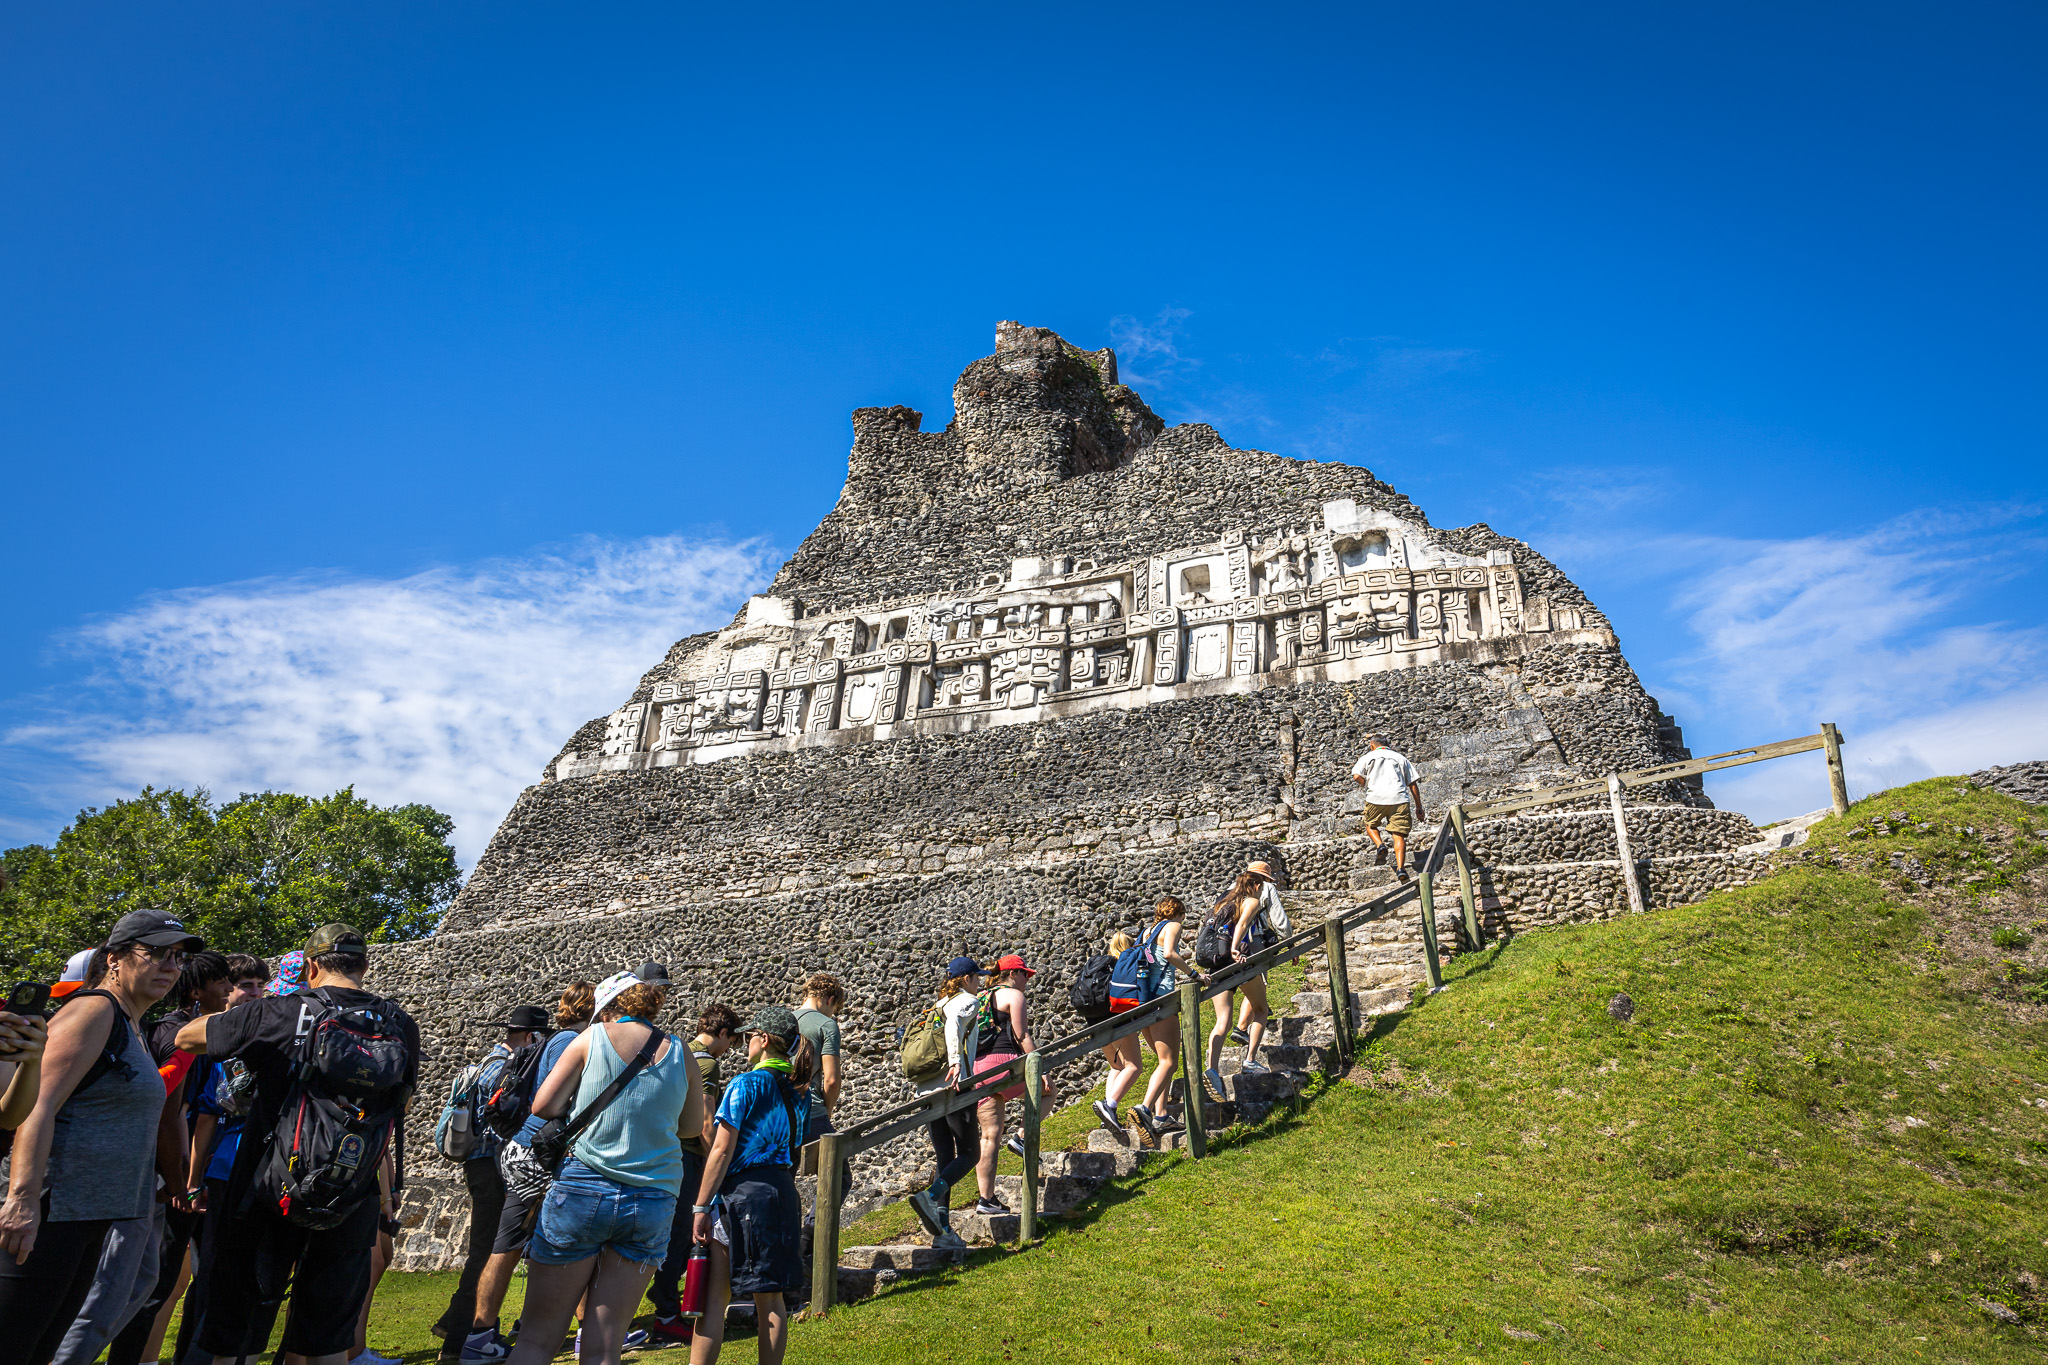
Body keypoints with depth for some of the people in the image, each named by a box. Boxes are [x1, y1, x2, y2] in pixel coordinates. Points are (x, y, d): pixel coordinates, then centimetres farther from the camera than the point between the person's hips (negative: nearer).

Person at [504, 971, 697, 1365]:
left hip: (583, 1188, -2)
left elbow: (543, 1106, 0)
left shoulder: (592, 1038, 1)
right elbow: (693, 1125, 17)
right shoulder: (681, 1055, 5)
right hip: (653, 1200, 2)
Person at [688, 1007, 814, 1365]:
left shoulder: (746, 1084, -9)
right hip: (783, 1194, 7)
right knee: (771, 1300, 11)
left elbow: (722, 1151, -12)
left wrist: (700, 1206, -9)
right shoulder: (797, 1092, 12)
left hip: (741, 1192, -7)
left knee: (713, 1297, 0)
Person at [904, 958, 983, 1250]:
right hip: (954, 1088, -7)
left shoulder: (938, 1005, 19)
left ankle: (943, 1229, 5)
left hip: (927, 1091, 7)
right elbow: (954, 1023, -24)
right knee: (969, 1154, 1)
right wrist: (956, 1062, -32)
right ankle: (928, 1196, -19)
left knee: (944, 1159, 10)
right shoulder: (969, 1001, -2)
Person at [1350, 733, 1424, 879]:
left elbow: (1357, 776, -2)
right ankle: (1400, 868, -15)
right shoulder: (1400, 758, 20)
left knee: (1370, 825, 23)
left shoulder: (1368, 757, 14)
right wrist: (1419, 807, 18)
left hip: (1376, 797, -1)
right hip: (1399, 799, 1)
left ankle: (1380, 845, -4)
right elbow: (1413, 784, 15)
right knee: (1399, 834, 0)